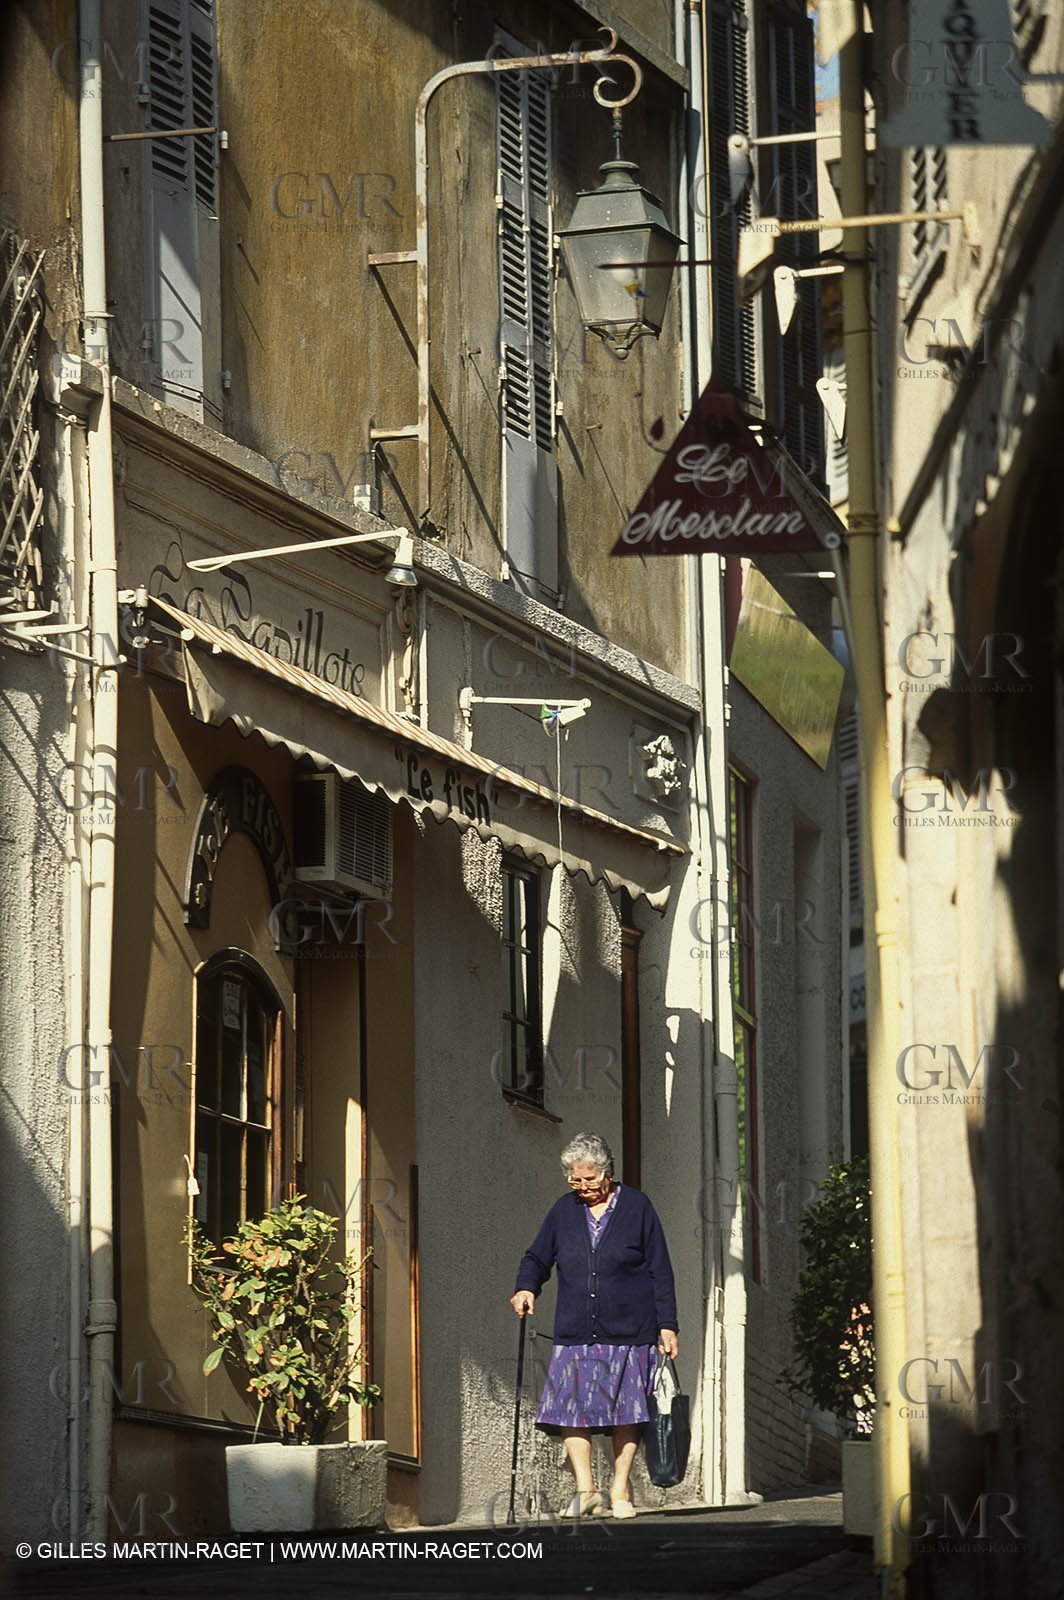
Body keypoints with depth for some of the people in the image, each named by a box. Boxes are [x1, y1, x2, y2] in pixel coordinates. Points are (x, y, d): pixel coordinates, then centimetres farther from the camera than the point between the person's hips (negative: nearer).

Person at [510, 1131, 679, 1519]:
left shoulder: (636, 1207, 4)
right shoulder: (563, 1211, 11)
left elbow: (660, 1271, 6)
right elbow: (537, 1258, 20)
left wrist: (666, 1325, 1)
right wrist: (525, 1288, -2)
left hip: (629, 1332, -2)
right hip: (575, 1334, 2)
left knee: (627, 1414, -2)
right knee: (571, 1411, -10)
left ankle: (620, 1491, 7)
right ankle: (585, 1489, -6)